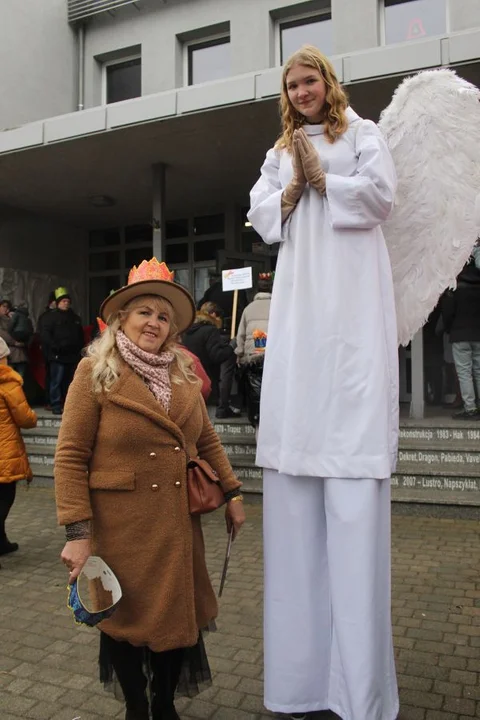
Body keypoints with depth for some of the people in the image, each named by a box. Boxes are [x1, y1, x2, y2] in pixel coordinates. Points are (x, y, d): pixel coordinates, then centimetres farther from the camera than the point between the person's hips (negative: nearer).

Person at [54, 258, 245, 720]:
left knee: (178, 615, 14)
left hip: (178, 526, 4)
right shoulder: (95, 371, -8)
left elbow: (206, 440, 14)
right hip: (120, 528, -4)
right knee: (126, 618, 13)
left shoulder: (183, 373, 7)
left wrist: (232, 493, 10)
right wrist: (77, 533, -16)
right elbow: (71, 456, -12)